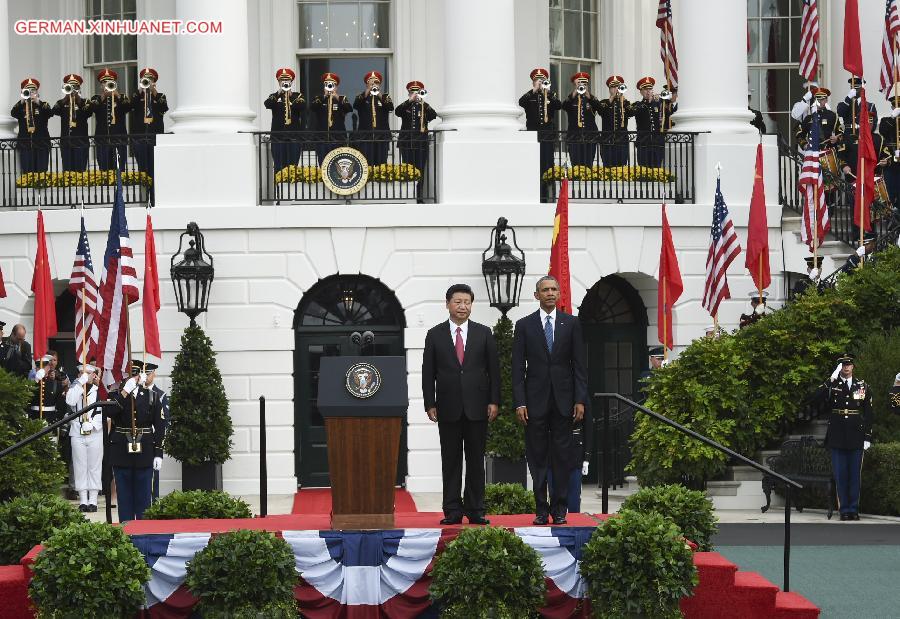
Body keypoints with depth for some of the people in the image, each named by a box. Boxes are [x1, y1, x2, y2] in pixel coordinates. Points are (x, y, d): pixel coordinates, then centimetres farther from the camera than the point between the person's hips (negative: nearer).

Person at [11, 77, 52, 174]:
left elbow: (49, 114, -10)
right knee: (27, 172, -3)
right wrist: (22, 100, -19)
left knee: (41, 172, -3)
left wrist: (38, 102, -19)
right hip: (25, 143, 0)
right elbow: (13, 113, -10)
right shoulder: (20, 106, 10)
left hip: (41, 143, 0)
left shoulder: (44, 105, 10)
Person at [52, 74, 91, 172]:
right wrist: (66, 98, -16)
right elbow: (54, 111, -9)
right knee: (67, 170, 0)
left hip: (81, 141, -2)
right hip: (66, 141, 2)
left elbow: (87, 113, -12)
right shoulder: (62, 103, 11)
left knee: (80, 170, -5)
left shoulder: (84, 102, 7)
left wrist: (78, 99, -18)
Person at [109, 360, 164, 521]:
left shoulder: (151, 397, 5)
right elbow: (110, 412, -18)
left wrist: (158, 454, -2)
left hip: (144, 454, 0)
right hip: (121, 453, 0)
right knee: (124, 494, 5)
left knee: (143, 494, 4)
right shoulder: (117, 395, 4)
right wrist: (125, 392, -23)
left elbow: (159, 427, 4)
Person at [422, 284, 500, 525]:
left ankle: (475, 510, 7)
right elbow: (428, 372, 4)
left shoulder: (484, 333, 7)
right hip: (448, 408, 0)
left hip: (477, 407, 0)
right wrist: (430, 404, -3)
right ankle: (452, 511, 4)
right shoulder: (435, 335, 5)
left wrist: (494, 401, -1)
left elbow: (493, 369, 6)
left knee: (476, 460, 3)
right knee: (450, 461, 1)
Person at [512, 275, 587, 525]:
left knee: (563, 457, 1)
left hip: (563, 399, 0)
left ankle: (559, 509, 6)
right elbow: (518, 367, 3)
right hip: (536, 400, 0)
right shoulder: (524, 325, 5)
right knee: (537, 457, 1)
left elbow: (579, 364, 5)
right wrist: (519, 402, -6)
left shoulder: (571, 323, 7)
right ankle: (541, 509, 6)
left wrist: (580, 400, -3)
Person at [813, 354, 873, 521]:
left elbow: (868, 413, 7)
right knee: (840, 475, 1)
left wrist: (868, 437, 2)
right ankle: (844, 509, 7)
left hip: (856, 439, 1)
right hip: (837, 439, -1)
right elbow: (817, 397, -16)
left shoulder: (862, 386, 7)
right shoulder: (831, 385, 3)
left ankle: (854, 509, 12)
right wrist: (831, 380, -21)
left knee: (855, 475, 4)